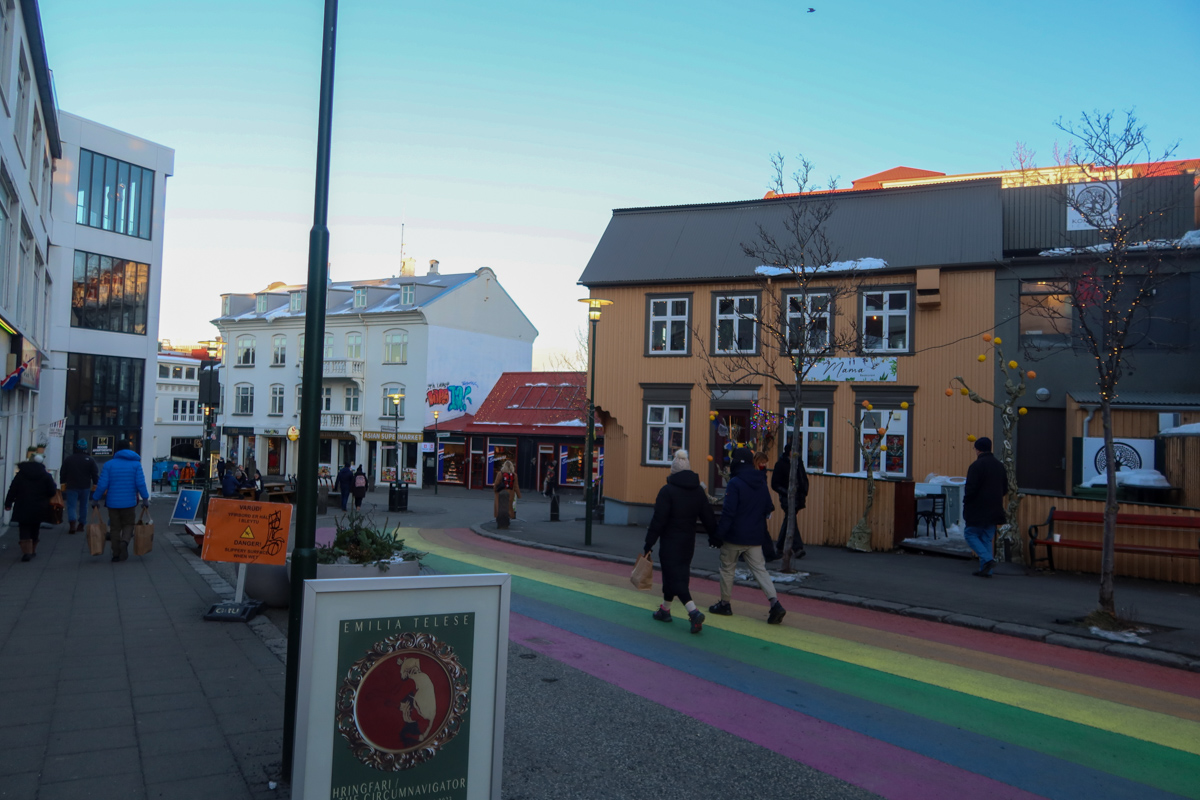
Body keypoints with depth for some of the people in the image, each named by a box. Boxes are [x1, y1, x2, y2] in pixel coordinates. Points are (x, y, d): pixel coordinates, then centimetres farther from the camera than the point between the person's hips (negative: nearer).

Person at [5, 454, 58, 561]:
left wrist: (8, 503, 6)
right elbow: (52, 491, -5)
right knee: (34, 530, 17)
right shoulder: (46, 476, -4)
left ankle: (27, 552, -12)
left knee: (24, 530, 1)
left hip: (23, 509, -1)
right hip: (39, 509, 1)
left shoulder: (20, 475, -2)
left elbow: (12, 490, -2)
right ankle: (33, 550, 26)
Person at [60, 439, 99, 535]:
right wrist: (95, 484, 10)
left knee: (71, 505, -1)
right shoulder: (90, 460, -6)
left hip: (72, 487, -1)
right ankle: (81, 524, 18)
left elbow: (62, 473, 4)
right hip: (85, 487, 1)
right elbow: (95, 474, -4)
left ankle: (72, 523, -20)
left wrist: (65, 481, 20)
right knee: (83, 506, 14)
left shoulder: (68, 459, -2)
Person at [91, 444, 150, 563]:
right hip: (129, 502, -1)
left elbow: (102, 485, -5)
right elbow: (140, 483, -9)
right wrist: (145, 499, -1)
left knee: (115, 528, 11)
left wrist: (95, 500, 6)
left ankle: (116, 554, 11)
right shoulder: (136, 463, -1)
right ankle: (124, 541, -15)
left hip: (112, 502, 1)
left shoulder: (109, 464, 0)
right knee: (128, 524, 15)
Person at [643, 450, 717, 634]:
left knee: (675, 577, -4)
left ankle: (694, 612, -21)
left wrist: (648, 544, -10)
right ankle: (665, 610, 33)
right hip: (689, 542, 6)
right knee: (673, 574, 20)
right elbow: (708, 517, 10)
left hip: (670, 542, -6)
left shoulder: (667, 490, -15)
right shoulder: (699, 491, 3)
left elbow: (658, 520, -16)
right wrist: (714, 536, 26)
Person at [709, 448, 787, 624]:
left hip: (734, 537, -5)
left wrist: (719, 534, -13)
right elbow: (769, 508, 12)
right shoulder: (762, 482, 6)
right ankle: (775, 603, -9)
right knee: (760, 569, 6)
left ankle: (725, 604, 22)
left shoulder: (734, 483, -15)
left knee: (727, 569, 12)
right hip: (755, 538, 5)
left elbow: (728, 512, -19)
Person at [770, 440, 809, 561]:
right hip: (787, 497, -6)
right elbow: (775, 484, -8)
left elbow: (804, 478, 21)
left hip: (798, 496, 6)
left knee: (788, 520, 12)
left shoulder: (798, 461, 9)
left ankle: (779, 547, 22)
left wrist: (805, 492, 9)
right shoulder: (781, 464, -8)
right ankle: (797, 548, -18)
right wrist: (787, 493, -17)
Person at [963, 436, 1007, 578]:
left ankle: (987, 559, -11)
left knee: (970, 534, 5)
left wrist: (966, 502, -2)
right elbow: (1005, 489, 16)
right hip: (994, 510, 7)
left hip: (978, 509, -7)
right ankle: (985, 569, 11)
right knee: (987, 538, 12)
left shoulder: (976, 465, -15)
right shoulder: (999, 465, 9)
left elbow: (970, 488, -18)